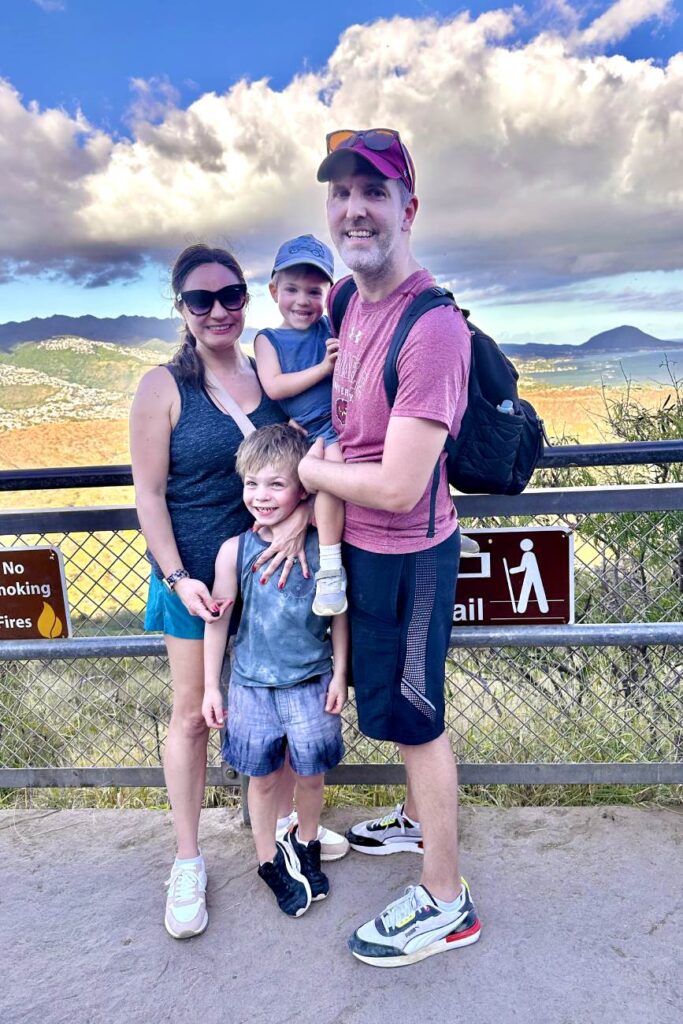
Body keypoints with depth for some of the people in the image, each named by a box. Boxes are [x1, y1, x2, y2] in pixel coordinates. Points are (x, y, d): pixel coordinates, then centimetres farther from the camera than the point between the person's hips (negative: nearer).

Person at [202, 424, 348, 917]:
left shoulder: (321, 544, -12)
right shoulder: (235, 550, -11)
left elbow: (339, 612, -3)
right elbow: (219, 618, -3)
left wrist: (339, 674, -1)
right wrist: (211, 686, 0)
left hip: (312, 682, 0)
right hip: (253, 685, 0)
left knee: (311, 774, 16)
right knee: (264, 777, 15)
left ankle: (305, 845, 44)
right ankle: (270, 859, 39)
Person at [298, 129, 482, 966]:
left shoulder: (432, 326, -25)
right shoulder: (354, 299, 5)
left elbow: (398, 488, -28)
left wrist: (307, 470, -11)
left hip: (407, 556, -9)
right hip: (360, 544, 9)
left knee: (413, 718, 6)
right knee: (391, 700, 24)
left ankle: (445, 903, 29)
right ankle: (420, 820, 50)